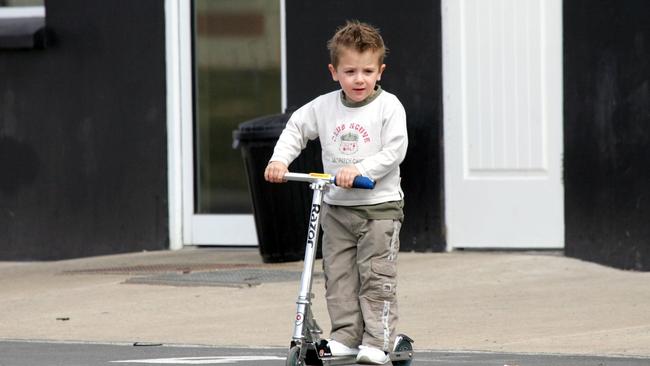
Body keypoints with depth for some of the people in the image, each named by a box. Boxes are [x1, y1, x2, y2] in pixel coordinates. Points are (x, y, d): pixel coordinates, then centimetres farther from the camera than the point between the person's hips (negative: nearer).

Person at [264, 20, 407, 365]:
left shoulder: (388, 106, -7)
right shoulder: (324, 106, 4)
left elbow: (394, 151, -14)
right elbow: (296, 128, 15)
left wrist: (359, 169, -25)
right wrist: (279, 160, -1)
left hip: (380, 206, -4)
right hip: (337, 209, 4)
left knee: (376, 276, -6)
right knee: (338, 275, 3)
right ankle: (346, 336, 9)